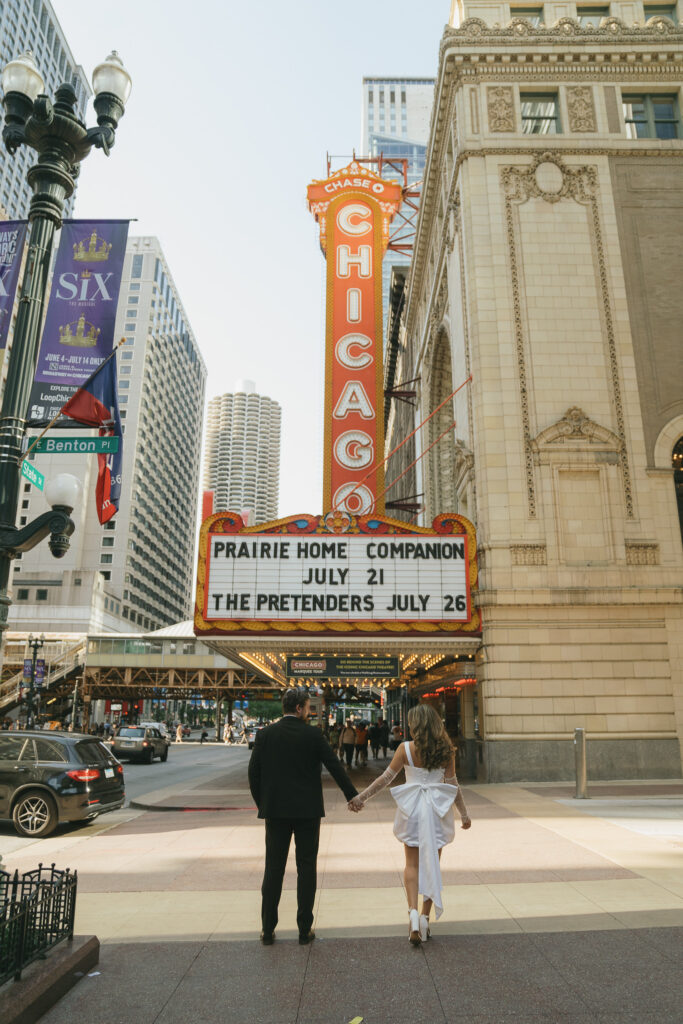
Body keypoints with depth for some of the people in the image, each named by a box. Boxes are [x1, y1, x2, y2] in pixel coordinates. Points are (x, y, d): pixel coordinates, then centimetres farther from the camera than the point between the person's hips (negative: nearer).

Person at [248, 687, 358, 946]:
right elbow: (335, 767, -4)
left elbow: (253, 772, 0)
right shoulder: (313, 735, -8)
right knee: (306, 869, 9)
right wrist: (353, 796, 9)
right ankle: (305, 930, 14)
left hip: (275, 810, 2)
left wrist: (261, 804, 13)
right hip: (307, 811, -2)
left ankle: (268, 930, 17)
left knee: (273, 869, 11)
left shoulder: (265, 734, -2)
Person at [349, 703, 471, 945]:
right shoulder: (446, 750, -4)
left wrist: (361, 797, 1)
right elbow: (452, 783, 0)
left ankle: (413, 912, -7)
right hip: (438, 809, 2)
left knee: (412, 864, 10)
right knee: (432, 864, 13)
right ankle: (425, 917, 14)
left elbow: (385, 778, -7)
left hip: (412, 809, -2)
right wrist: (464, 813, 12)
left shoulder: (406, 749, -9)